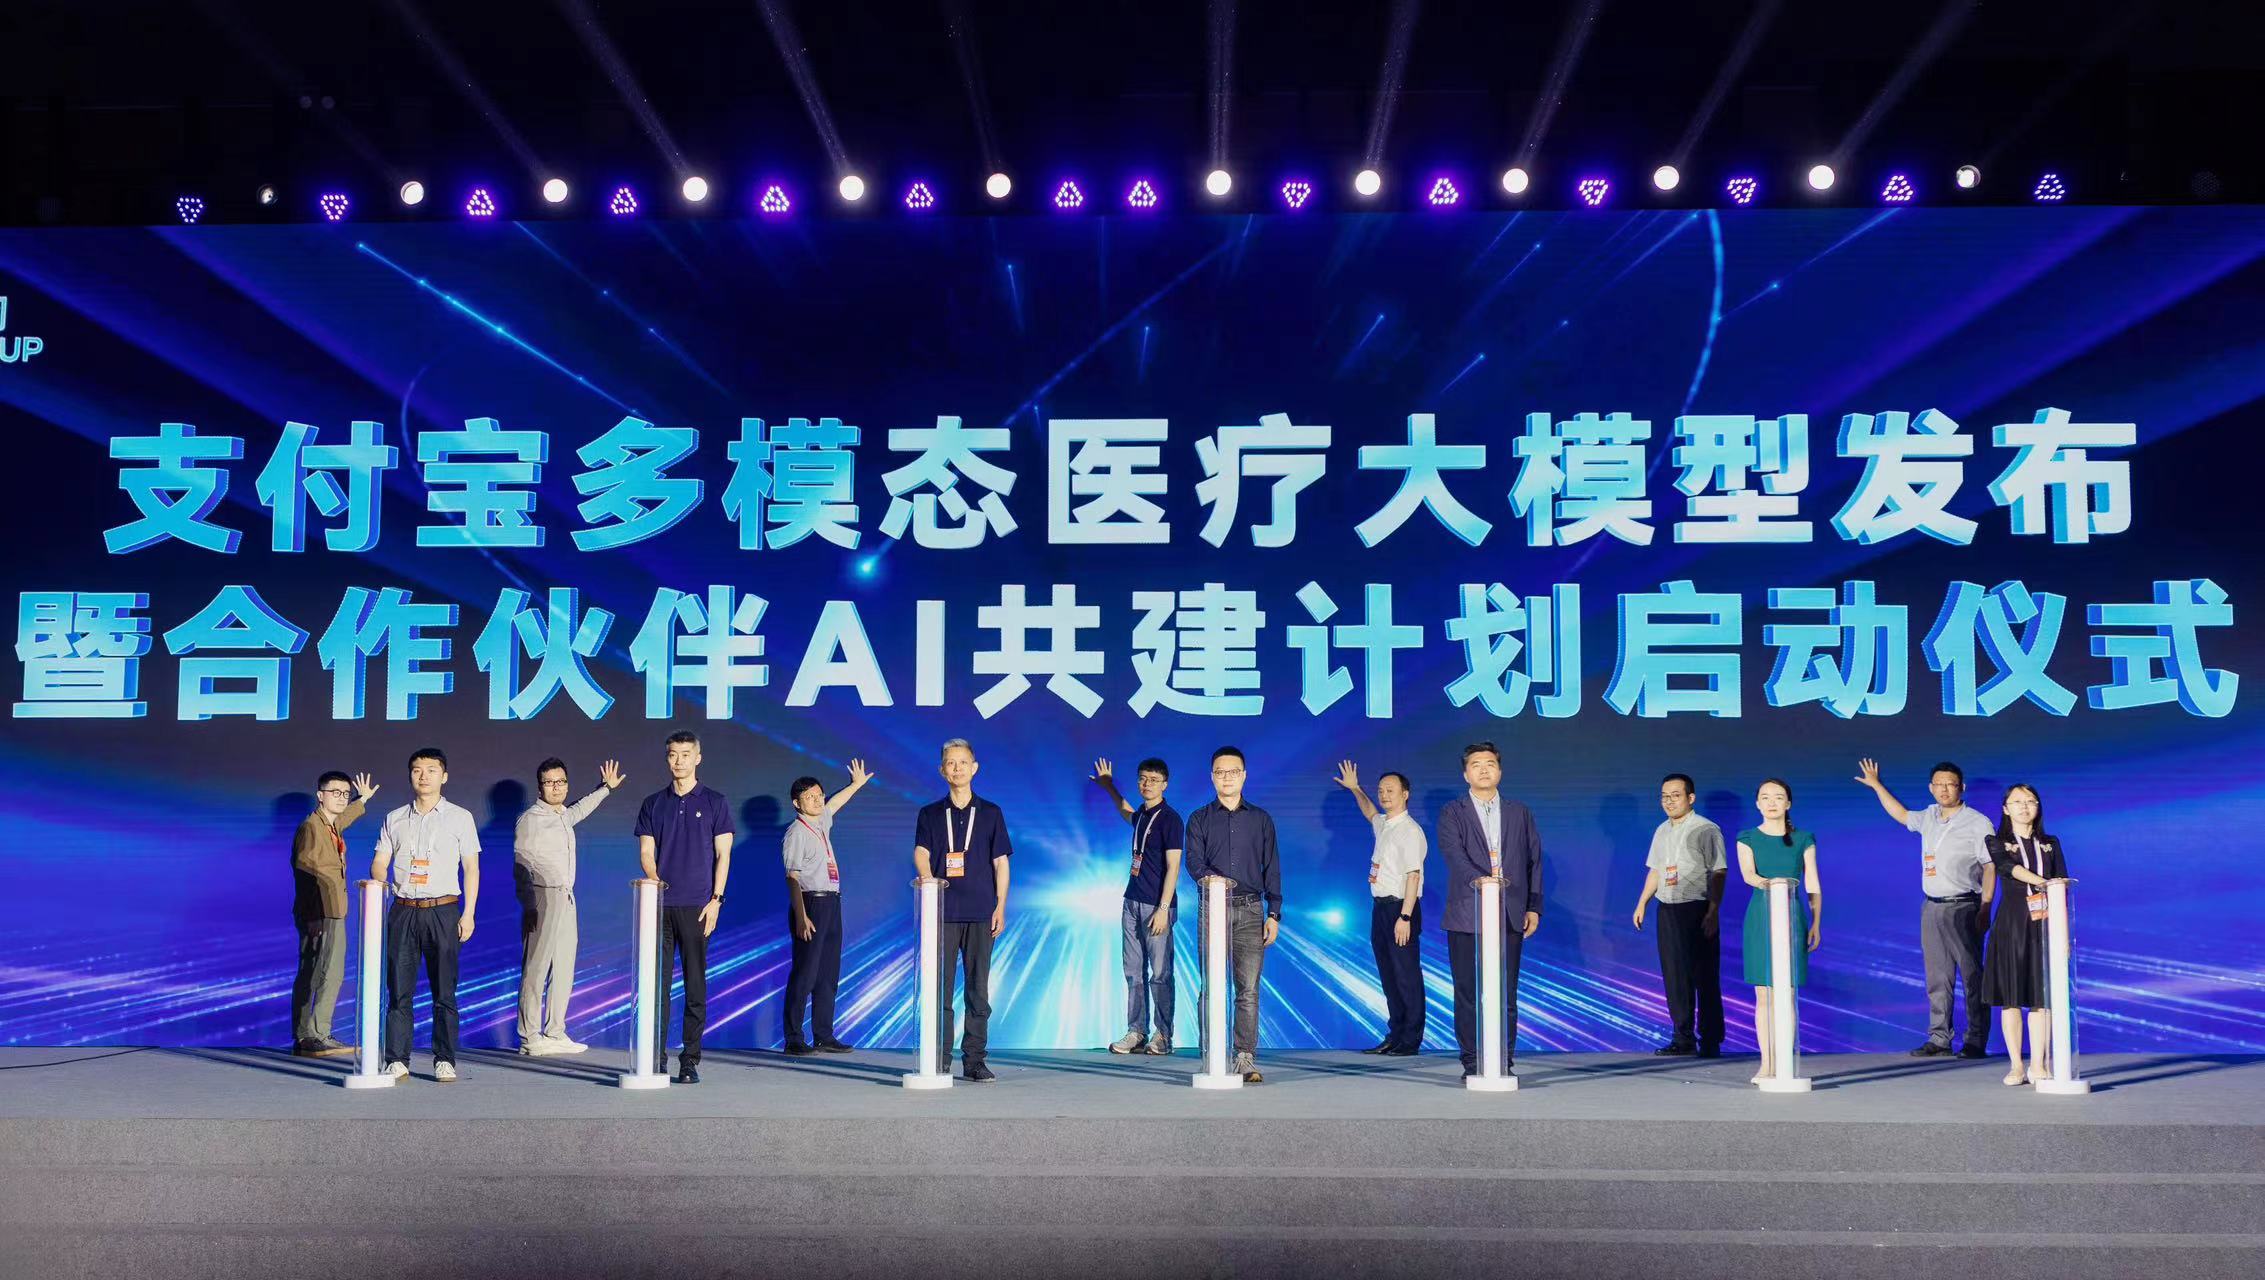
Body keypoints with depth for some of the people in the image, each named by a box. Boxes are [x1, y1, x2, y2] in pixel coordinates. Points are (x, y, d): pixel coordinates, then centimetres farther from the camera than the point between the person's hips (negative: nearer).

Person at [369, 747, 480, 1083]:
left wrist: (468, 914, -2)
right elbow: (379, 863, 12)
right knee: (399, 989, 0)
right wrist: (382, 883, -11)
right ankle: (397, 1061, 3)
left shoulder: (460, 817, 7)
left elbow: (471, 868, 5)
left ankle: (444, 1061, 3)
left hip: (443, 910, -2)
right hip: (403, 911, 2)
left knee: (444, 991, -1)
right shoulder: (394, 819, 13)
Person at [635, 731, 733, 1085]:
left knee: (696, 985, 0)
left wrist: (716, 899, -5)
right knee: (657, 982, 2)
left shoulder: (715, 802, 5)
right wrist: (653, 879, -12)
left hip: (697, 905, -2)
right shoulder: (653, 804, 12)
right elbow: (646, 850, 8)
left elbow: (722, 854, 3)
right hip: (660, 904, 2)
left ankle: (690, 1060, 4)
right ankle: (656, 1057, 7)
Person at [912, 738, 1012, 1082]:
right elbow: (920, 852, -6)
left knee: (978, 988, 2)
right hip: (942, 911, 0)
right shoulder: (930, 814, 9)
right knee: (939, 987, -1)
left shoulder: (990, 813, 10)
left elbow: (1001, 862, 9)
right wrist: (927, 876, -28)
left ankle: (974, 1060, 7)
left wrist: (1000, 907, 1)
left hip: (980, 912, 0)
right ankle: (939, 1061, 4)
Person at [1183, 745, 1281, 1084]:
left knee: (1248, 988, -5)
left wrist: (1274, 914, 3)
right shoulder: (1199, 819, 10)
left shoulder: (1261, 819, 13)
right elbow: (1193, 859, -4)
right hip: (1213, 909, 0)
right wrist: (1208, 876, -28)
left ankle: (1246, 1059, -4)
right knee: (1212, 986, -2)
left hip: (1251, 910, 1)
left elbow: (1272, 868, 11)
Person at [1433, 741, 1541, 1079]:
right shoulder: (1452, 813, 4)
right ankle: (1472, 1062, 8)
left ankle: (1504, 1062, 10)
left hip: (1510, 916, 2)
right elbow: (1454, 854, -13)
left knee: (1506, 993, 2)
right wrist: (1478, 878, -31)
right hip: (1467, 915, -2)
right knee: (1468, 993, 1)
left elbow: (1534, 860, 14)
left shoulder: (1520, 813, 14)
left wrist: (1534, 907, 7)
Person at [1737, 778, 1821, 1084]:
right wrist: (1764, 882, -34)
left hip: (1792, 918, 0)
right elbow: (1747, 873, -13)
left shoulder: (1803, 840, 7)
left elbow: (1813, 887, 7)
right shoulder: (1747, 839, 5)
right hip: (1760, 918, 0)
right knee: (1763, 994, 1)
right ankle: (1766, 1064, 6)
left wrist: (1817, 925, -1)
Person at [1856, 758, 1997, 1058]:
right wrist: (1876, 785, 34)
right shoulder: (1929, 817, 14)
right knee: (1937, 978, 6)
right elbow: (1902, 815, 34)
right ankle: (1939, 1039, 8)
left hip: (1962, 908, -6)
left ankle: (1976, 1042, -4)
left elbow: (1989, 867, -7)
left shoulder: (1978, 823, -4)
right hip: (1932, 908, 6)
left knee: (1972, 976, -5)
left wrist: (1985, 908, -15)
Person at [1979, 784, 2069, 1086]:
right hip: (2011, 925, -2)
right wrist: (2041, 882, -33)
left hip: (2044, 925, 2)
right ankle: (2016, 1066, 4)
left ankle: (2038, 1066, 3)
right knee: (2011, 996, -2)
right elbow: (2009, 866, -15)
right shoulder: (1997, 842, 6)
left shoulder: (2050, 845, 14)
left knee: (2042, 996, -2)